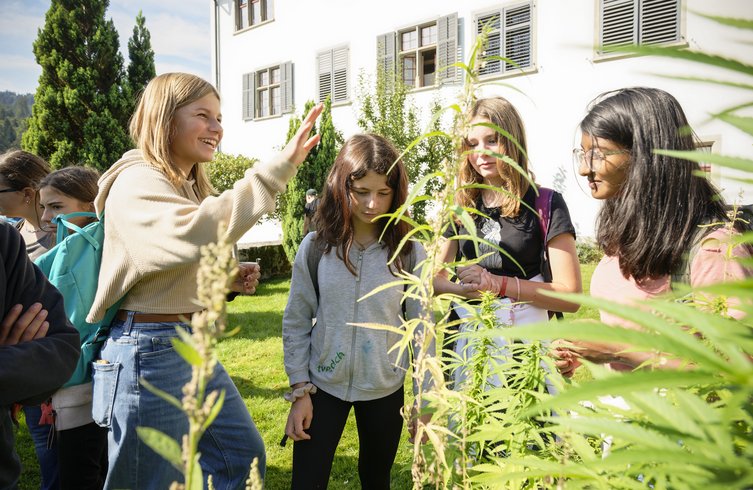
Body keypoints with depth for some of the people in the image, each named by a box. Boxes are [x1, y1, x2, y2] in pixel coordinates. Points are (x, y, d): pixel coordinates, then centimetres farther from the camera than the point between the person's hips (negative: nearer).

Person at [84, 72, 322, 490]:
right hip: (149, 349, -9)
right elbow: (196, 236, -38)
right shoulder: (138, 182, -16)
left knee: (244, 454, 17)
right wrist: (278, 167, -39)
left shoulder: (189, 185, 15)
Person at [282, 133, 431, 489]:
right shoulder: (315, 247, -7)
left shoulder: (408, 253, -8)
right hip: (322, 385, 0)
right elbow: (296, 323, -1)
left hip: (385, 391, 1)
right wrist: (300, 391, -3)